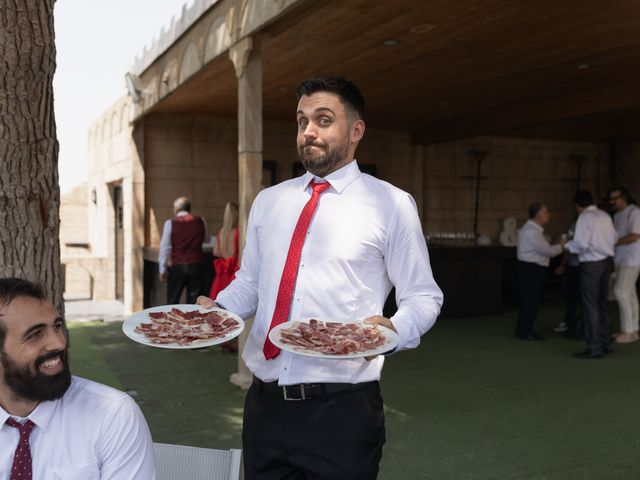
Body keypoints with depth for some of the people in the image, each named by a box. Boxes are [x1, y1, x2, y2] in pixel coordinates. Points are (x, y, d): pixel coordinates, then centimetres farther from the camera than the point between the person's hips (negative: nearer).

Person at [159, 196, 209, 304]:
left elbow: (165, 247, -5)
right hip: (196, 266, 2)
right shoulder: (200, 222, 2)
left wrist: (163, 269, 1)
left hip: (177, 267, -2)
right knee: (194, 302, 6)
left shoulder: (170, 223, -4)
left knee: (172, 303, 9)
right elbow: (206, 240, 18)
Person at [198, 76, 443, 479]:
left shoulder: (391, 204, -3)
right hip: (265, 402, 4)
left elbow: (423, 297, -1)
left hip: (343, 410, -4)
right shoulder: (268, 202, 10)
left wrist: (393, 330, -20)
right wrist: (215, 309, -3)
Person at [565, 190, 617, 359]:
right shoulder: (604, 215, 9)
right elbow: (614, 238, 15)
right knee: (602, 304, 17)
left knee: (591, 306, -2)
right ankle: (605, 343, 26)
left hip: (591, 264, -8)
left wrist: (567, 244, -1)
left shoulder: (584, 218, -14)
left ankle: (595, 348, -1)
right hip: (606, 261, 8)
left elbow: (581, 245, -20)